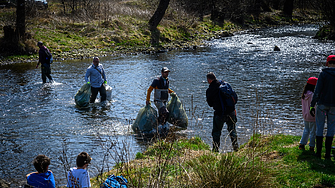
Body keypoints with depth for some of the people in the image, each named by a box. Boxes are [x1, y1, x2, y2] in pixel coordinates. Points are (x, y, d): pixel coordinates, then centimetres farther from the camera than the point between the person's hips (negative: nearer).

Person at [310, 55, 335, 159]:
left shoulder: (323, 74, -9)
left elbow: (317, 91, -12)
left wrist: (312, 105, -7)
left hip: (322, 103, -2)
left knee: (319, 127, 6)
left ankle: (318, 152, 5)